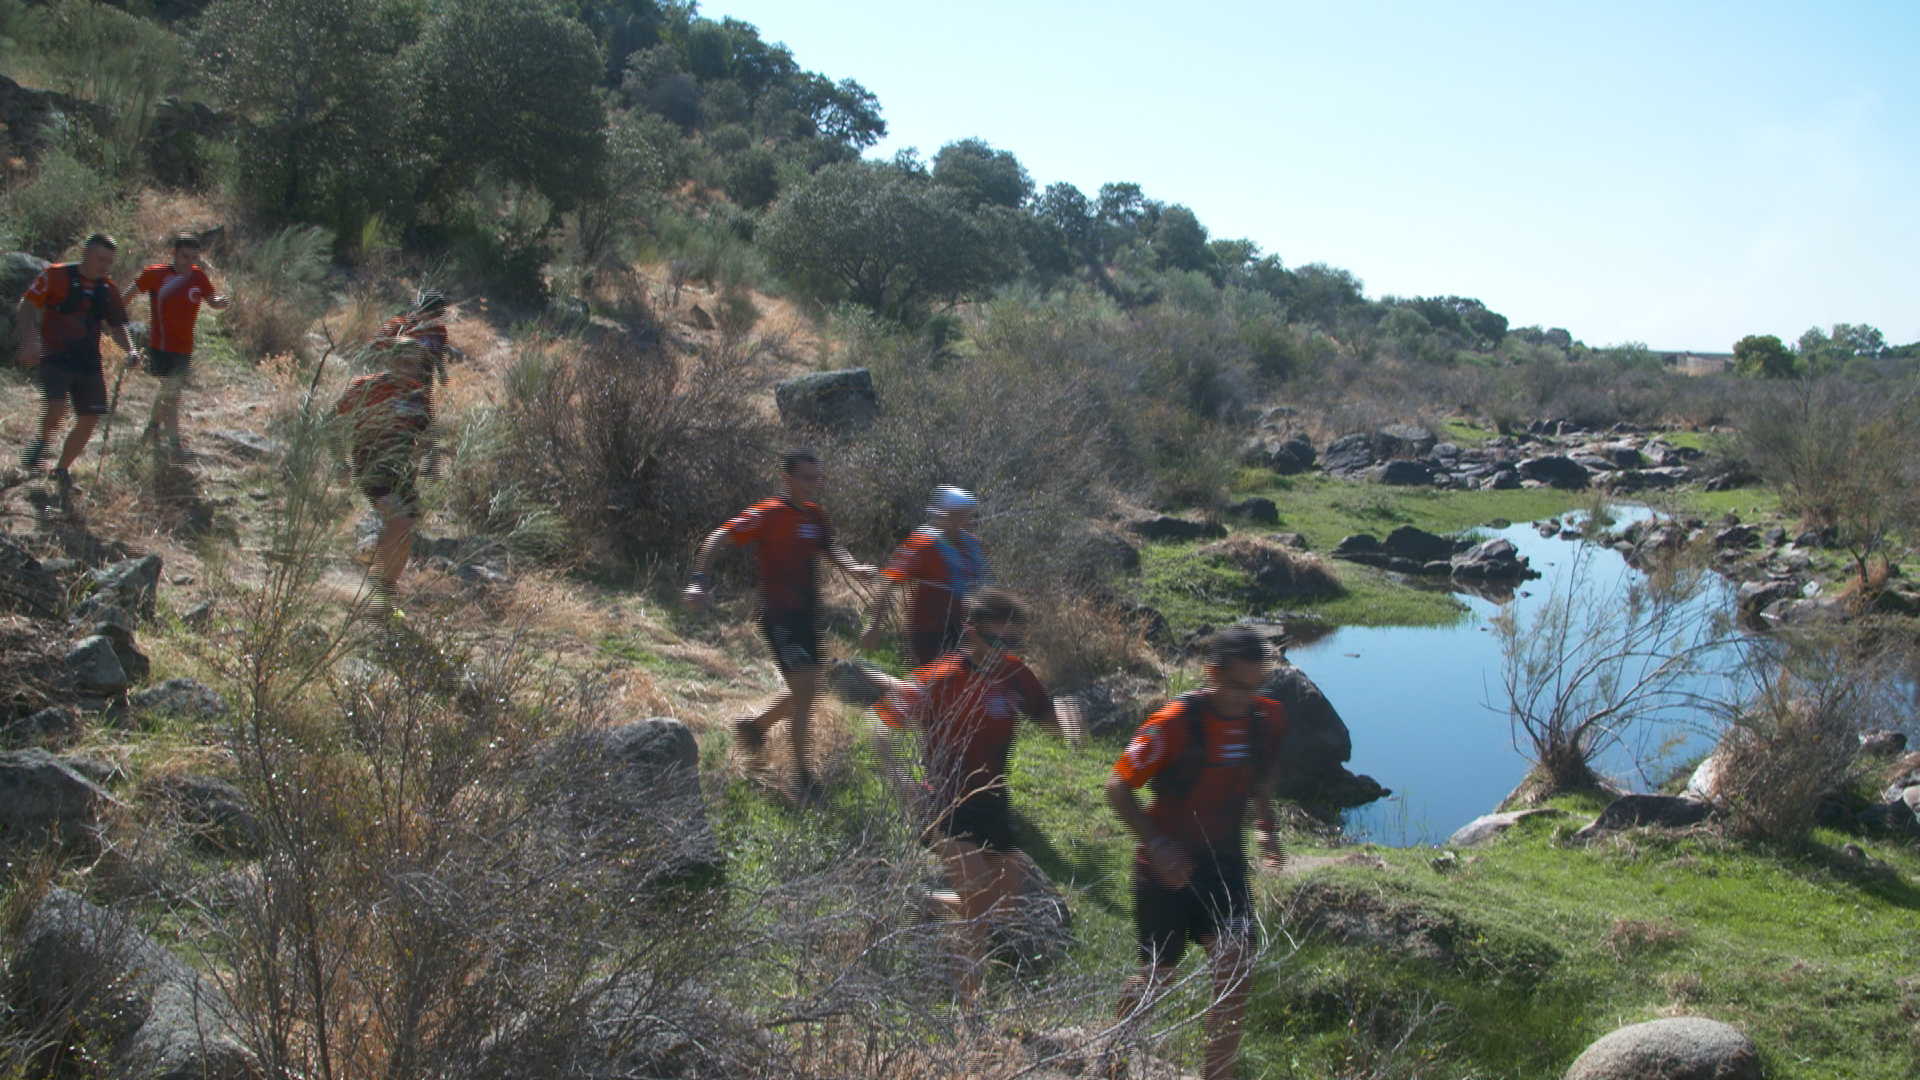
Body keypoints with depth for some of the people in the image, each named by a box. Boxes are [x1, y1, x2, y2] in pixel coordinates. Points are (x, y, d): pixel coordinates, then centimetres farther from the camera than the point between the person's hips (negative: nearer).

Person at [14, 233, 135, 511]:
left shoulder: (108, 289, 10)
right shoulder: (56, 275, -5)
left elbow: (116, 326, 18)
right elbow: (26, 306, -5)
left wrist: (129, 350, -1)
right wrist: (29, 341, -18)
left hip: (89, 363, 5)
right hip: (55, 357, -5)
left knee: (89, 421, 3)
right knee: (56, 410, -26)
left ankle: (62, 470, 24)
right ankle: (41, 442, 8)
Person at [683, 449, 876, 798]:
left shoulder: (815, 515, 8)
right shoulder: (767, 514, -14)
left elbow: (830, 548, 20)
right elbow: (718, 538, -17)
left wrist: (853, 568, -1)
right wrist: (700, 582, -28)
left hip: (807, 615, 8)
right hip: (780, 616, -8)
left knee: (805, 691, 15)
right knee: (804, 690, -11)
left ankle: (754, 726, 39)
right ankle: (802, 775, 0)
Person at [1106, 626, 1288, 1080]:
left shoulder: (1269, 719, -6)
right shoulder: (1175, 723, -23)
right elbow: (1118, 787, -16)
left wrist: (1265, 828, 1)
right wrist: (1157, 846, -23)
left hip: (1225, 860, 4)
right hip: (1169, 865, -4)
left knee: (1236, 964, -10)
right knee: (1159, 974, 8)